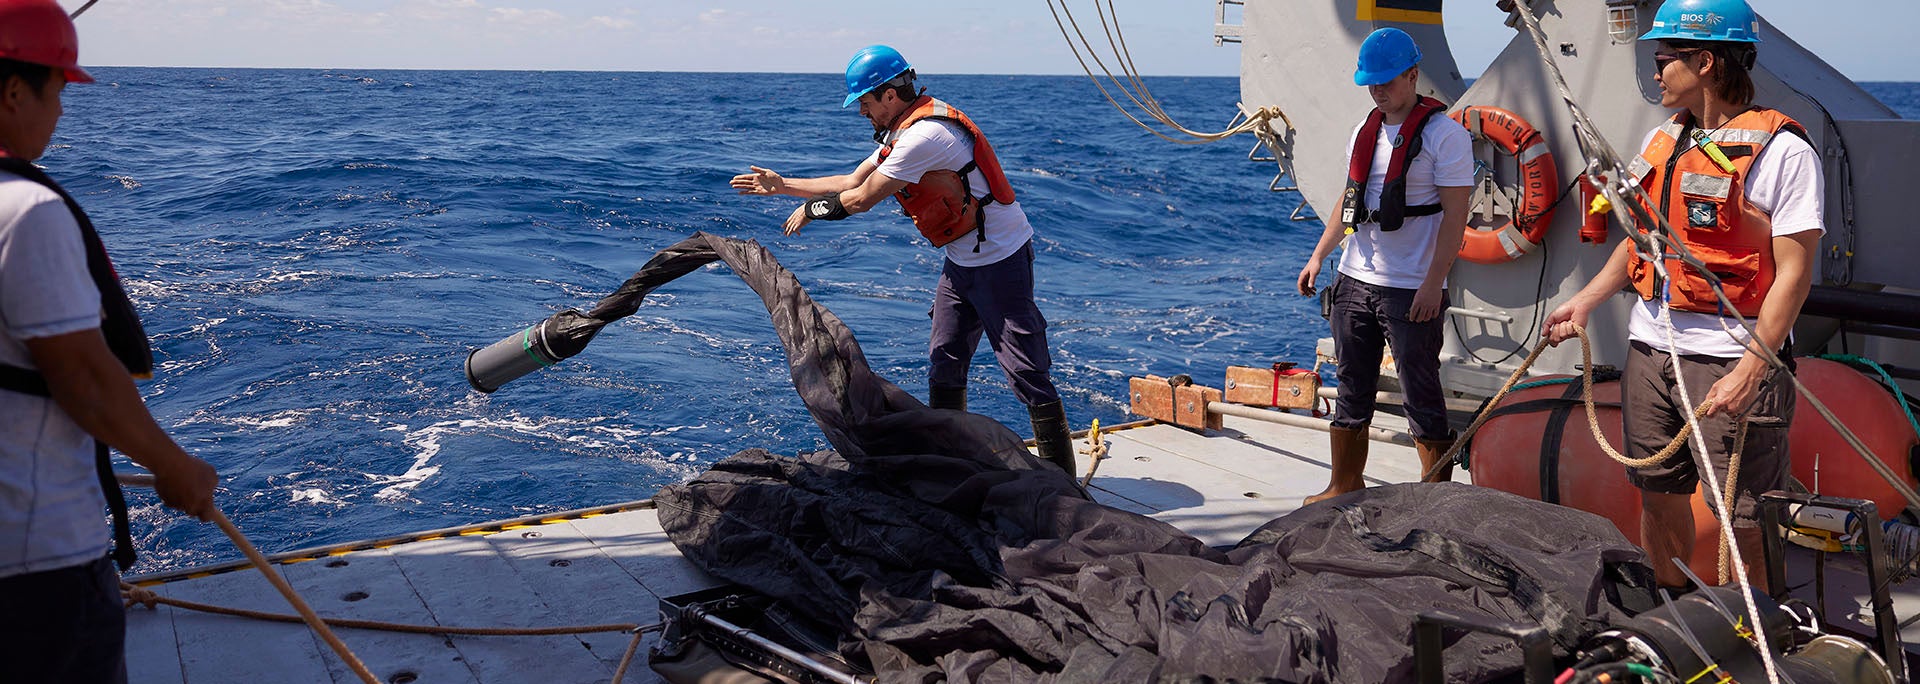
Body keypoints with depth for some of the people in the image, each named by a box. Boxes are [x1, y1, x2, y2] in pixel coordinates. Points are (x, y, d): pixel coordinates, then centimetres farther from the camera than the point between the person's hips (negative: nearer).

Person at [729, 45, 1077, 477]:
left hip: (1000, 261, -11)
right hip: (962, 262, 11)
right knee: (943, 366, 14)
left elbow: (860, 200, -15)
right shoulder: (902, 131, 11)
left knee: (1026, 373, -9)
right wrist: (782, 185, 18)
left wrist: (811, 209, 3)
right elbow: (852, 182, 20)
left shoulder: (923, 135, -21)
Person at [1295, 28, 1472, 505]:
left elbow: (1455, 215, -12)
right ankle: (1345, 486, 24)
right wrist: (1319, 255, 14)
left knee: (1422, 396, -2)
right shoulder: (1365, 132, 14)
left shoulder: (1444, 133, -8)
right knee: (1352, 391, 13)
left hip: (1412, 290, -7)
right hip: (1355, 282, 7)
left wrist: (1434, 283, -18)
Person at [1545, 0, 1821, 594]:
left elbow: (1794, 271, -15)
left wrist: (1750, 371, -21)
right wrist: (1586, 301, 11)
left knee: (1746, 517, -4)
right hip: (1650, 350, 7)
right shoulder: (1662, 142, 13)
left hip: (1730, 360, -7)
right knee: (1658, 496, 15)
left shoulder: (1781, 151, -11)